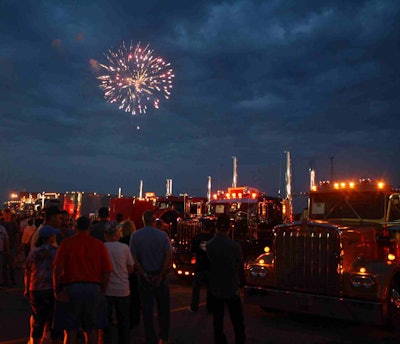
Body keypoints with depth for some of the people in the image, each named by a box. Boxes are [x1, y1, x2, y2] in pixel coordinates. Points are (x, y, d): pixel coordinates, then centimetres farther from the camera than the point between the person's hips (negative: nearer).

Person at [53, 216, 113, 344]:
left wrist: (56, 290, 1)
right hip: (94, 288, 2)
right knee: (91, 329, 14)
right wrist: (101, 290, 10)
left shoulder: (66, 243, -1)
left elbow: (57, 268, -7)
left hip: (71, 289, -1)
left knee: (71, 329, 10)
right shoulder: (99, 244, 2)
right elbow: (107, 271, 0)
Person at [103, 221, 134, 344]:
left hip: (106, 290, 0)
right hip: (122, 289, 0)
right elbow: (131, 269, 0)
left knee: (106, 321, 13)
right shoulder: (124, 248, -8)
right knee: (123, 321, 15)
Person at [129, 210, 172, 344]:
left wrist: (144, 275, -7)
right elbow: (168, 257, -13)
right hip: (160, 275, 0)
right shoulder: (162, 235, -8)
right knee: (163, 308, 15)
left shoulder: (135, 236, -5)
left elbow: (134, 258, -10)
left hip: (145, 276, 0)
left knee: (147, 309, 10)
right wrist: (161, 275, -9)